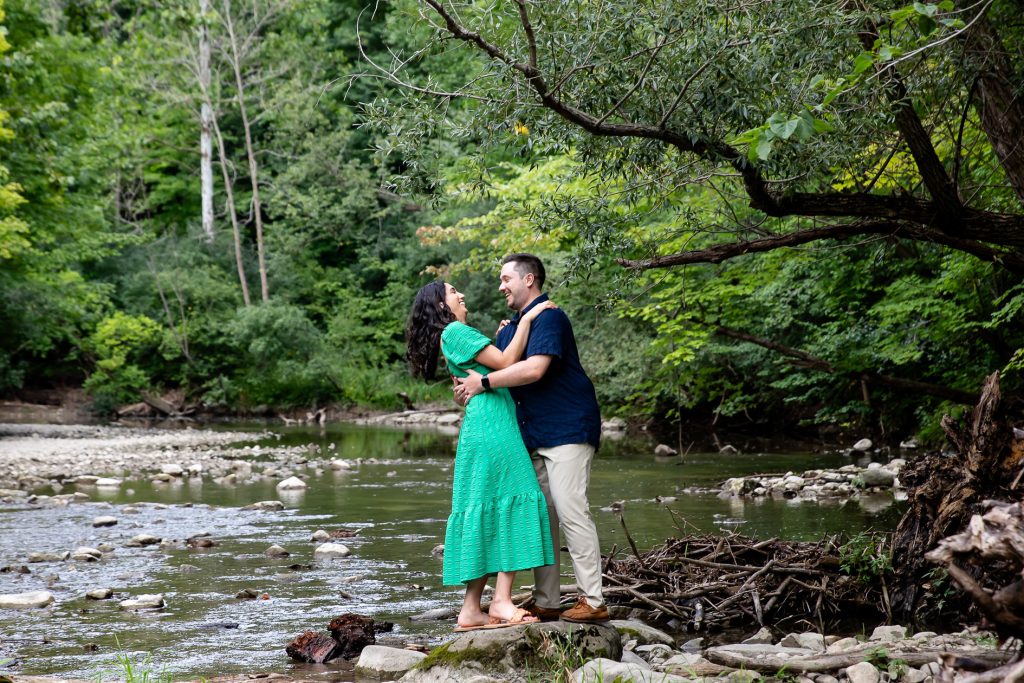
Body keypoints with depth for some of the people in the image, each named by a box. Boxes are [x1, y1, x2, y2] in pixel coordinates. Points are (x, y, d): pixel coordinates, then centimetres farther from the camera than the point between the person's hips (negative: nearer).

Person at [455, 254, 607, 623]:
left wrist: (483, 383, -18)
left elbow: (534, 369, -26)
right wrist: (467, 388, 0)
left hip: (567, 429, -10)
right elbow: (496, 367, 22)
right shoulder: (510, 328, 18)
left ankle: (593, 600, -10)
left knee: (570, 510, -13)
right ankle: (546, 602, 13)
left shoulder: (549, 317, -13)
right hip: (533, 436, 10)